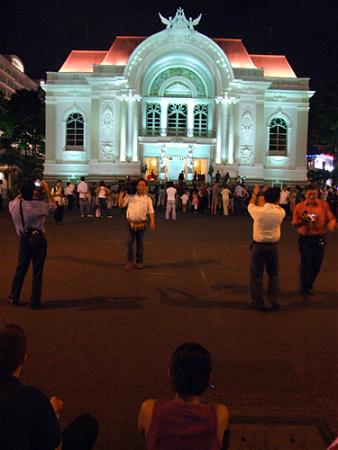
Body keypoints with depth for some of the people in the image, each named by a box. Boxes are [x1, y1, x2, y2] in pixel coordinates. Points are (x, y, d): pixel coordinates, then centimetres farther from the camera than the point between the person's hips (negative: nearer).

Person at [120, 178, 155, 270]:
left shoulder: (148, 199, 3)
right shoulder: (130, 196, 3)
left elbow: (151, 211, -1)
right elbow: (121, 205, 2)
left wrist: (152, 221, -14)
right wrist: (122, 194, -5)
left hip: (141, 224, 0)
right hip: (130, 223, 0)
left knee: (140, 244, 9)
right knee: (129, 243, 1)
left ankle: (139, 262, 21)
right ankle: (129, 262, 11)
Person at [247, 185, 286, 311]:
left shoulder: (259, 211, -16)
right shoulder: (280, 212, -11)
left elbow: (250, 205, 8)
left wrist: (254, 194, 23)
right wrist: (273, 197, 20)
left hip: (258, 246, -2)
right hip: (273, 246, 3)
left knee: (256, 275, 9)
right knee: (273, 274, 17)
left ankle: (258, 303, 15)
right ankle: (274, 302, 22)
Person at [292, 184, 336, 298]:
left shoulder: (324, 205, 0)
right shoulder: (299, 207, -1)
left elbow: (331, 218, -3)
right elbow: (294, 223, 3)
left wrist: (332, 225, -25)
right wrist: (302, 220, -17)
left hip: (319, 239, 1)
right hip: (305, 239, -1)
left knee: (316, 265, 9)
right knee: (306, 264, 0)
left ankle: (309, 286, 34)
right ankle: (304, 289, 18)